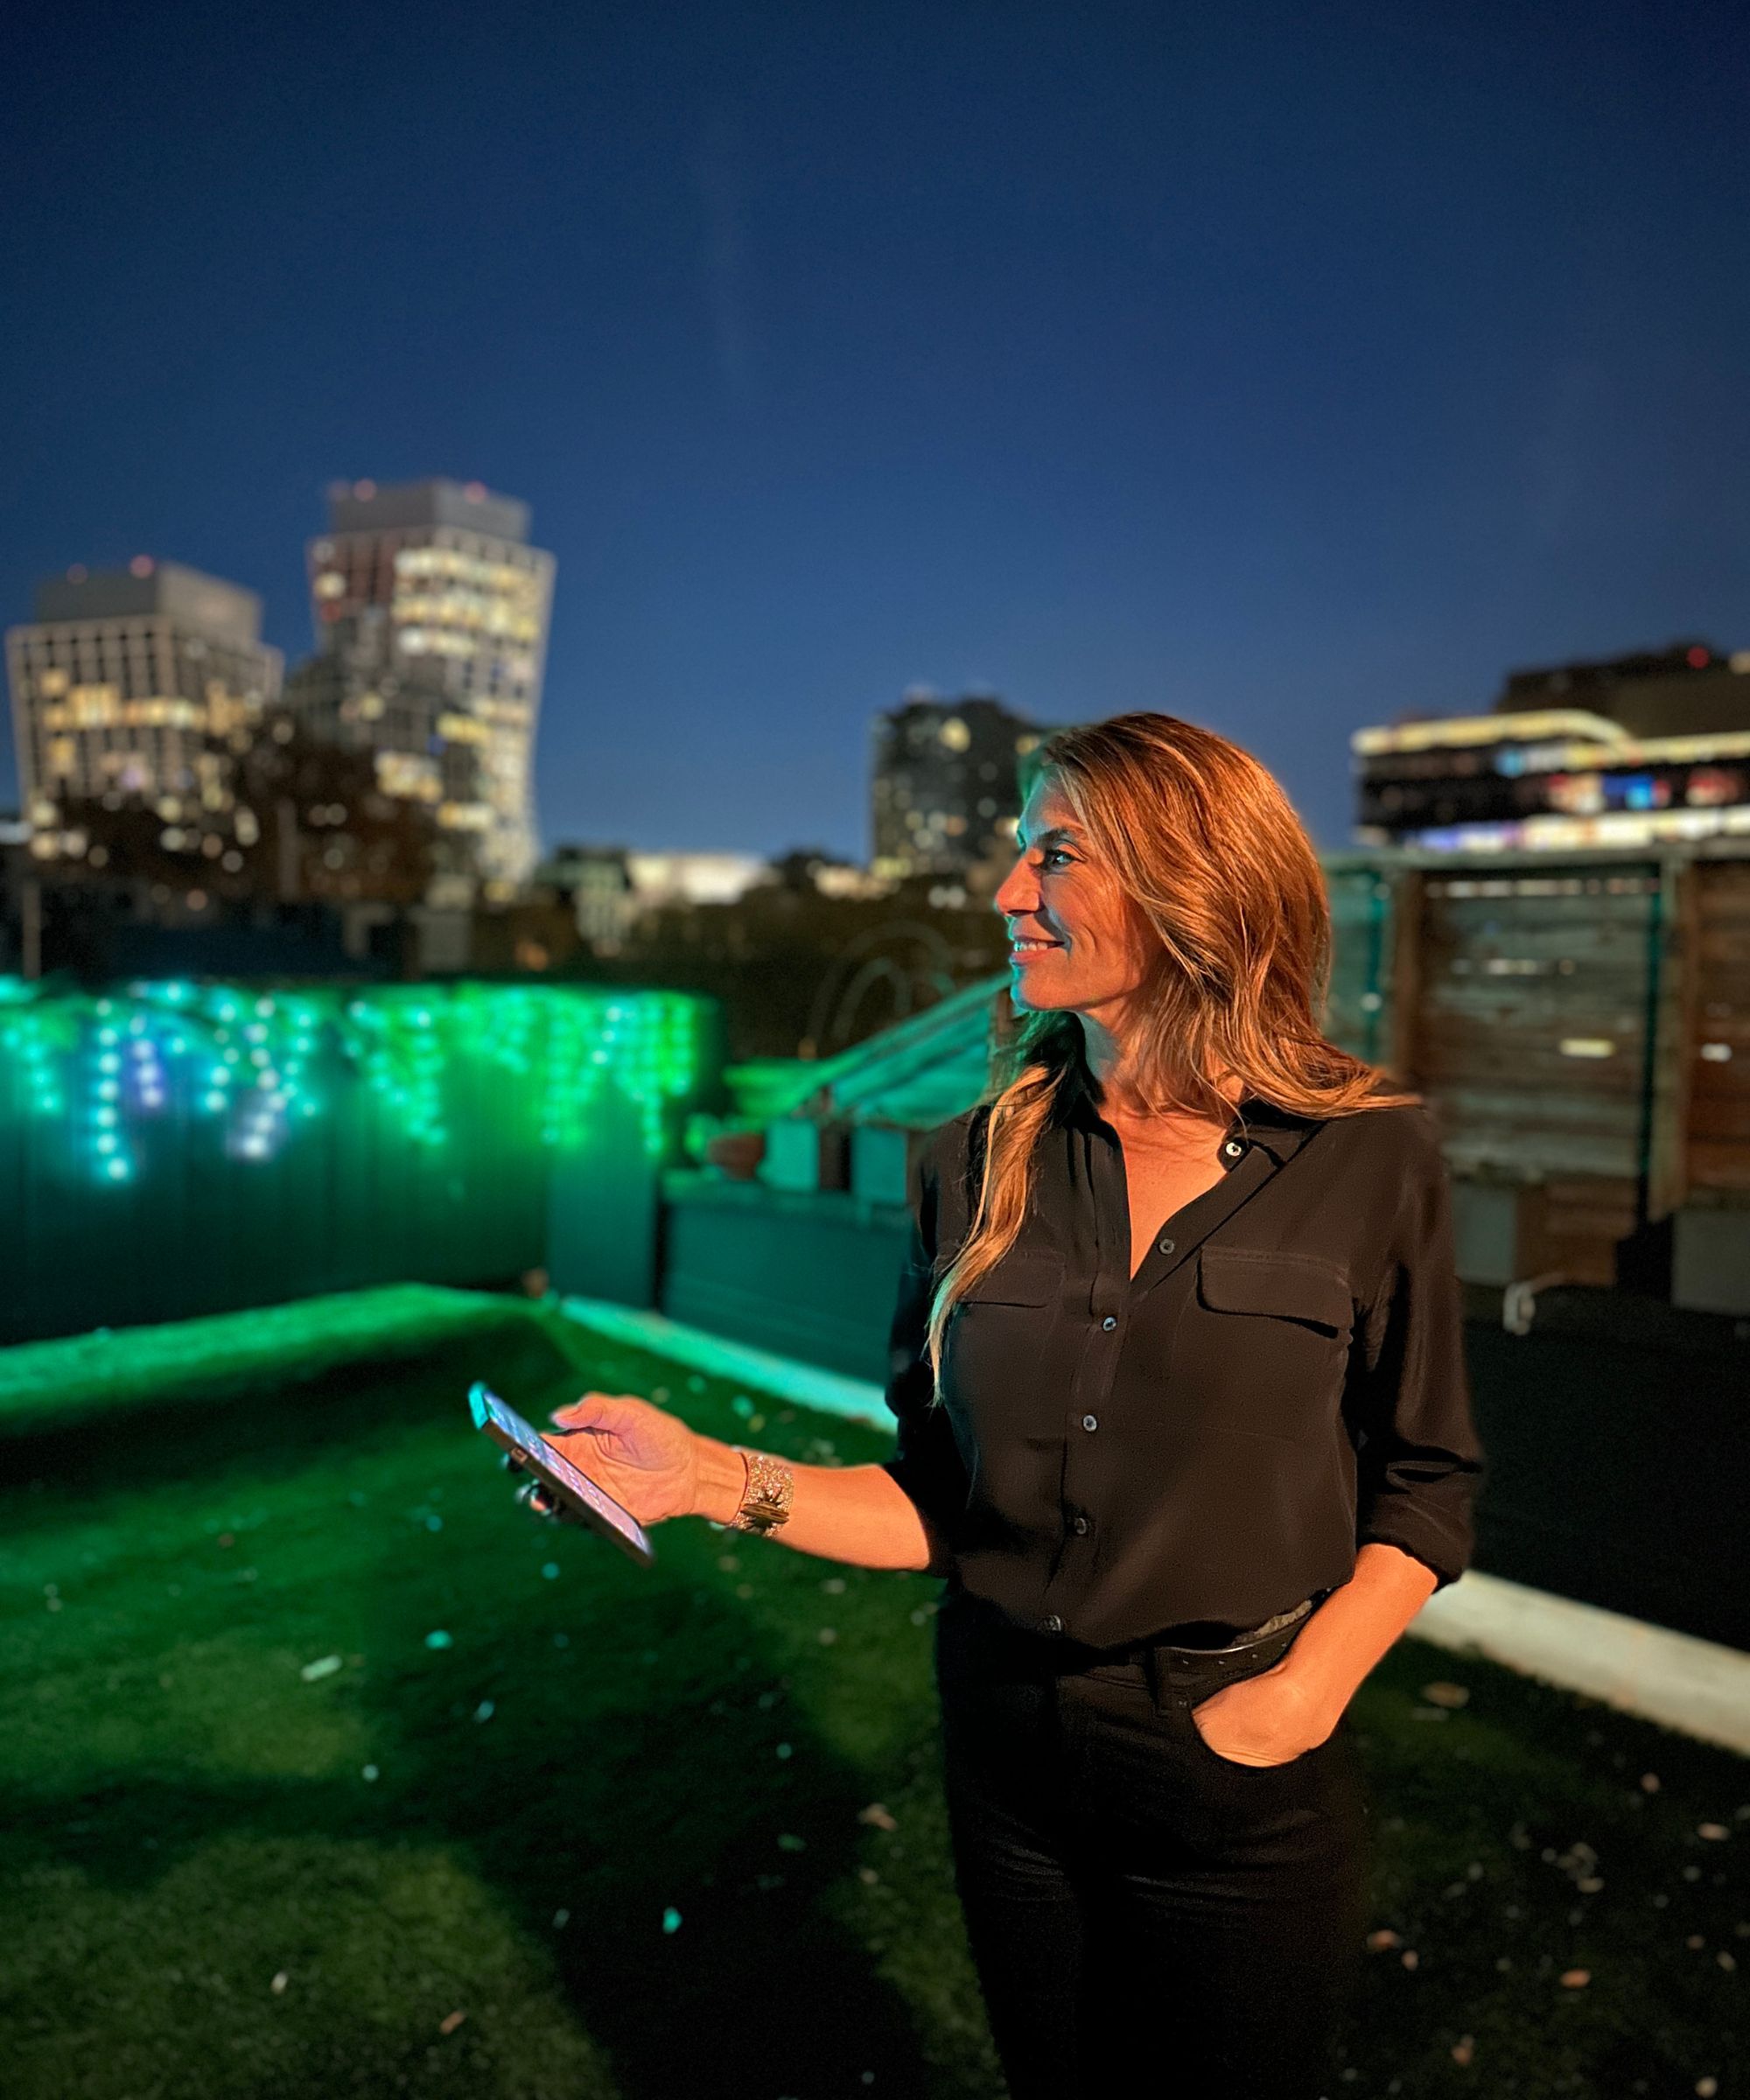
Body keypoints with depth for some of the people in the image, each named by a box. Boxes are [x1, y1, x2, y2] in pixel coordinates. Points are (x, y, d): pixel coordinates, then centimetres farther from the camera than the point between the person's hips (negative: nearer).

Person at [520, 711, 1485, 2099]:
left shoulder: (1366, 1160, -12)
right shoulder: (978, 1166, -6)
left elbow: (1426, 1486, -3)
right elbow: (945, 1503, -3)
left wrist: (1308, 1687, -15)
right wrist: (715, 1478, -15)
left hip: (1241, 1784, -2)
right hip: (1007, 1741, 2)